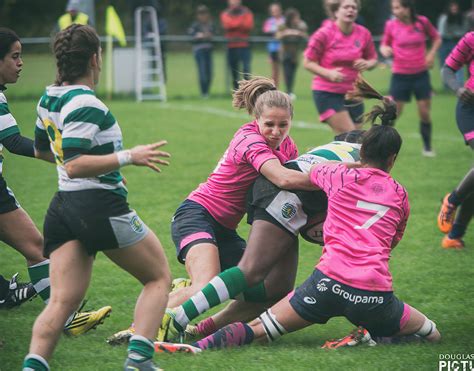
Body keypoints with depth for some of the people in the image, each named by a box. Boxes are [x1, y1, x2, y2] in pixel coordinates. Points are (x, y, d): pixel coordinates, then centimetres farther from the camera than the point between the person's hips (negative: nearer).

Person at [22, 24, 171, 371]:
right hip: (101, 207, -8)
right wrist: (128, 157, -25)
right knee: (159, 277, 8)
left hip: (63, 208, 8)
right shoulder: (85, 103, -16)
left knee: (62, 301, 0)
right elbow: (74, 165, -22)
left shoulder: (49, 99, 11)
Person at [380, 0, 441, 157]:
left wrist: (431, 54, -4)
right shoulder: (391, 25, -5)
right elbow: (385, 44, 9)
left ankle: (427, 147, 19)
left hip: (420, 74, 1)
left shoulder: (422, 22, -5)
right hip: (400, 75, -1)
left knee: (425, 113, 3)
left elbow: (436, 38, 11)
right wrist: (384, 50, -14)